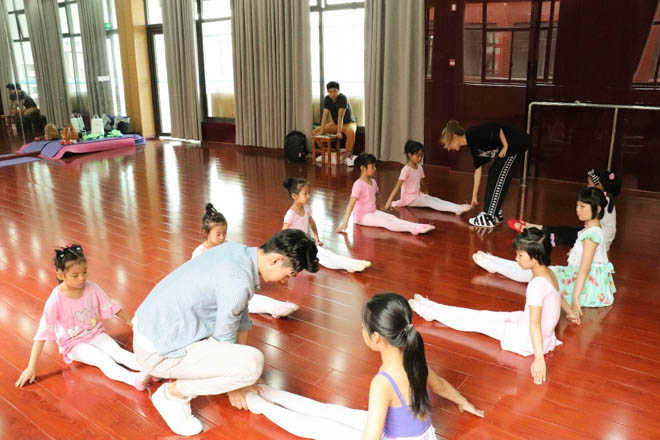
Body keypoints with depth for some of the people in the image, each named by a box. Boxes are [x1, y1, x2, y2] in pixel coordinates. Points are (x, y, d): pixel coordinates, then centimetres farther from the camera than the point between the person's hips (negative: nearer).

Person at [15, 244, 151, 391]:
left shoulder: (92, 289, -11)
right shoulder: (56, 299, -20)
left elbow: (112, 308, 2)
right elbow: (42, 334, -19)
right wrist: (31, 368, -20)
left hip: (96, 334, 4)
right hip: (74, 344, -4)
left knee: (118, 351, -22)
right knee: (103, 359, -27)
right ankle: (134, 379, -49)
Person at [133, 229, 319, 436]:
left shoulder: (236, 250, 2)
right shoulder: (238, 281, -26)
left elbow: (241, 318, 11)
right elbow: (225, 339, -13)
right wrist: (234, 387, 5)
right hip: (156, 351, -9)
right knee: (253, 363, -20)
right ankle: (173, 393, 0)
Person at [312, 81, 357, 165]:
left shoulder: (343, 98, -23)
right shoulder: (327, 99, -8)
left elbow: (340, 116, -32)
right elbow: (324, 115, -14)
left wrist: (339, 132, -40)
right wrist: (321, 131, -25)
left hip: (348, 123, -6)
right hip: (334, 123, 6)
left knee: (350, 132, -42)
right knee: (315, 131, -9)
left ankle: (347, 155, -26)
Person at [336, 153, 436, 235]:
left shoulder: (373, 182, 6)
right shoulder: (358, 184, -19)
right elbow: (351, 204, -24)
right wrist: (345, 223, -29)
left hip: (373, 212, 8)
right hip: (362, 216, -7)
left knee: (392, 218, -16)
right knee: (386, 222, -24)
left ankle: (416, 227, -35)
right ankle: (414, 228, -41)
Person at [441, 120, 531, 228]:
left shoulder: (474, 134, -15)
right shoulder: (473, 147, 12)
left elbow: (496, 128, -26)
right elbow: (478, 169, 17)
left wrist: (505, 146, -17)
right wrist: (474, 195, 22)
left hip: (517, 141, -10)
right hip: (513, 146, 10)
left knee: (499, 178, -9)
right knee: (493, 174, 14)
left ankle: (489, 218, -7)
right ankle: (495, 213, 21)